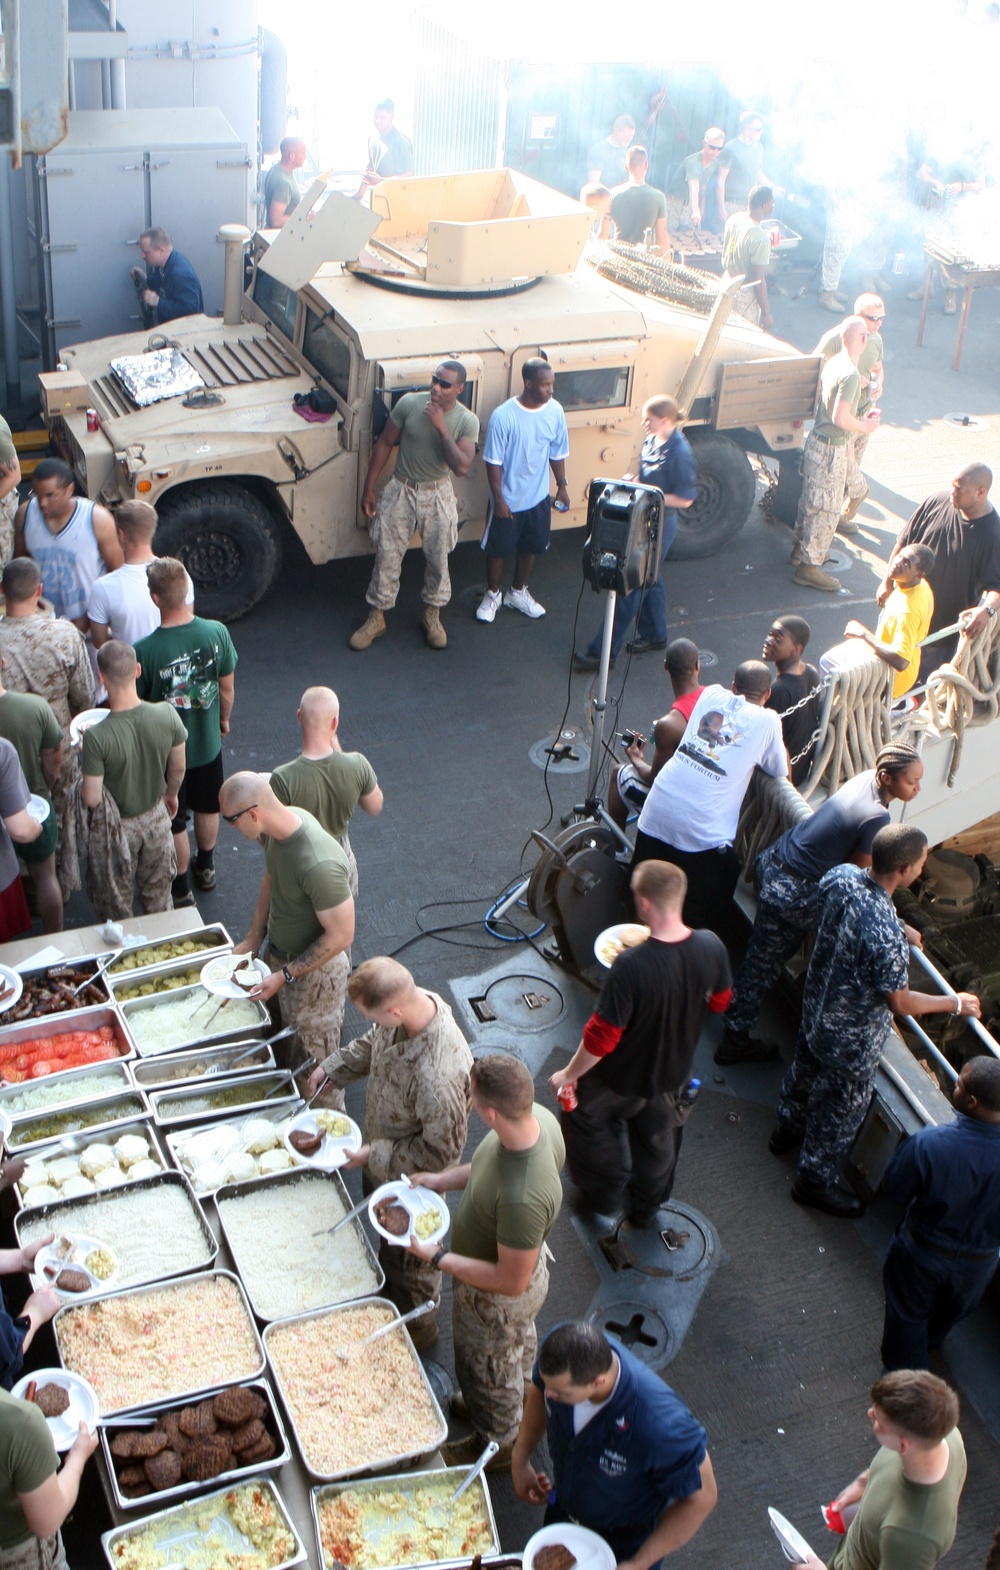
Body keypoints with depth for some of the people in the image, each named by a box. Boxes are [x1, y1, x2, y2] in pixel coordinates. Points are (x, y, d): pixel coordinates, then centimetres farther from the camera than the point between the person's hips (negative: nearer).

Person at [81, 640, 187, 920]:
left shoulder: (96, 737, -34)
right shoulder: (167, 715, -23)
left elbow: (92, 799, -24)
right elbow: (178, 769, -6)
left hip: (115, 827, -4)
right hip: (156, 817, 4)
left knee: (115, 906, 22)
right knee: (158, 893, 28)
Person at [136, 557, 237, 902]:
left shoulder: (144, 651, -31)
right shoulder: (216, 633, -22)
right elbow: (227, 687, -6)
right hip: (207, 742, 3)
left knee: (174, 822, 19)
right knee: (208, 808, 28)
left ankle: (180, 888, 37)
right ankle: (206, 867, 51)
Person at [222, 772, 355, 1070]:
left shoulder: (319, 865, -39)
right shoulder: (277, 827, -13)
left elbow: (340, 936, -28)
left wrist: (285, 976, -23)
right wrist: (252, 940, 8)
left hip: (315, 968, -8)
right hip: (277, 954, 8)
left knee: (316, 1060, 15)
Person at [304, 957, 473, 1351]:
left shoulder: (438, 1075, -46)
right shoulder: (411, 1003, -21)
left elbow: (440, 1152, -30)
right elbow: (372, 1043, 4)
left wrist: (374, 1155, -24)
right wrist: (330, 1068, -2)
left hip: (413, 1178, -7)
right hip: (381, 1157, 7)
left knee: (408, 1260, 21)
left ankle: (418, 1331, 49)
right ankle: (388, 1290, 62)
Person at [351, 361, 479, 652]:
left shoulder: (467, 421, -13)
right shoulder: (409, 403, -12)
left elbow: (462, 467, -25)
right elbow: (384, 444, -2)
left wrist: (441, 427, -29)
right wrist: (369, 488, -1)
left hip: (437, 496, 0)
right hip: (400, 490, 0)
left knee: (437, 558, 12)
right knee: (387, 555, 7)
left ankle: (432, 614, 35)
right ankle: (376, 618, 22)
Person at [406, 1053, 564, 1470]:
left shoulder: (522, 1199, -48)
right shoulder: (538, 1117, -24)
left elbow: (511, 1281, -33)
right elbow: (493, 1164, 0)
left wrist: (438, 1257, -26)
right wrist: (443, 1180, -6)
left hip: (498, 1299, -7)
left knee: (489, 1368, 24)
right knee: (520, 1344, 35)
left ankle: (497, 1443, 53)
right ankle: (514, 1409, 64)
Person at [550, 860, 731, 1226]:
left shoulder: (631, 966, -39)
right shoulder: (712, 948, -23)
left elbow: (602, 1037, -29)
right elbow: (719, 1003, -3)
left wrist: (569, 1074, -12)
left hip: (622, 1078, -5)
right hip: (674, 1074, 5)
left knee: (582, 1115, 27)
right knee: (658, 1140, 30)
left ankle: (603, 1194, 42)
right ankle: (646, 1209, 53)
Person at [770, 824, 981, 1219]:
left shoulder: (839, 877, -21)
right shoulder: (886, 936, -42)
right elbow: (900, 1003, -25)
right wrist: (955, 1003, -8)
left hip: (815, 1005, 7)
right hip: (852, 1038, -7)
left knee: (804, 1071, 34)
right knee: (840, 1111, 19)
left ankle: (787, 1129, 61)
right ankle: (815, 1182, 41)